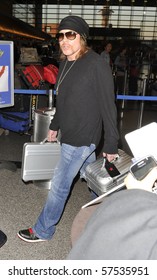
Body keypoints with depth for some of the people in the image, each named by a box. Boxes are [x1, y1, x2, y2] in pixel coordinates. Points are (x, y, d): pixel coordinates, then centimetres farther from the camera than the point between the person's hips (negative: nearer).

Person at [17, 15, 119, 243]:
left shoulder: (97, 65, -19)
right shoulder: (65, 63, 6)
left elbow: (108, 107, -17)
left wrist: (111, 145, -14)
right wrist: (55, 125, 23)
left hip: (81, 139, -8)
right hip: (70, 134, 8)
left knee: (59, 186, 4)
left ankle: (43, 231, 24)